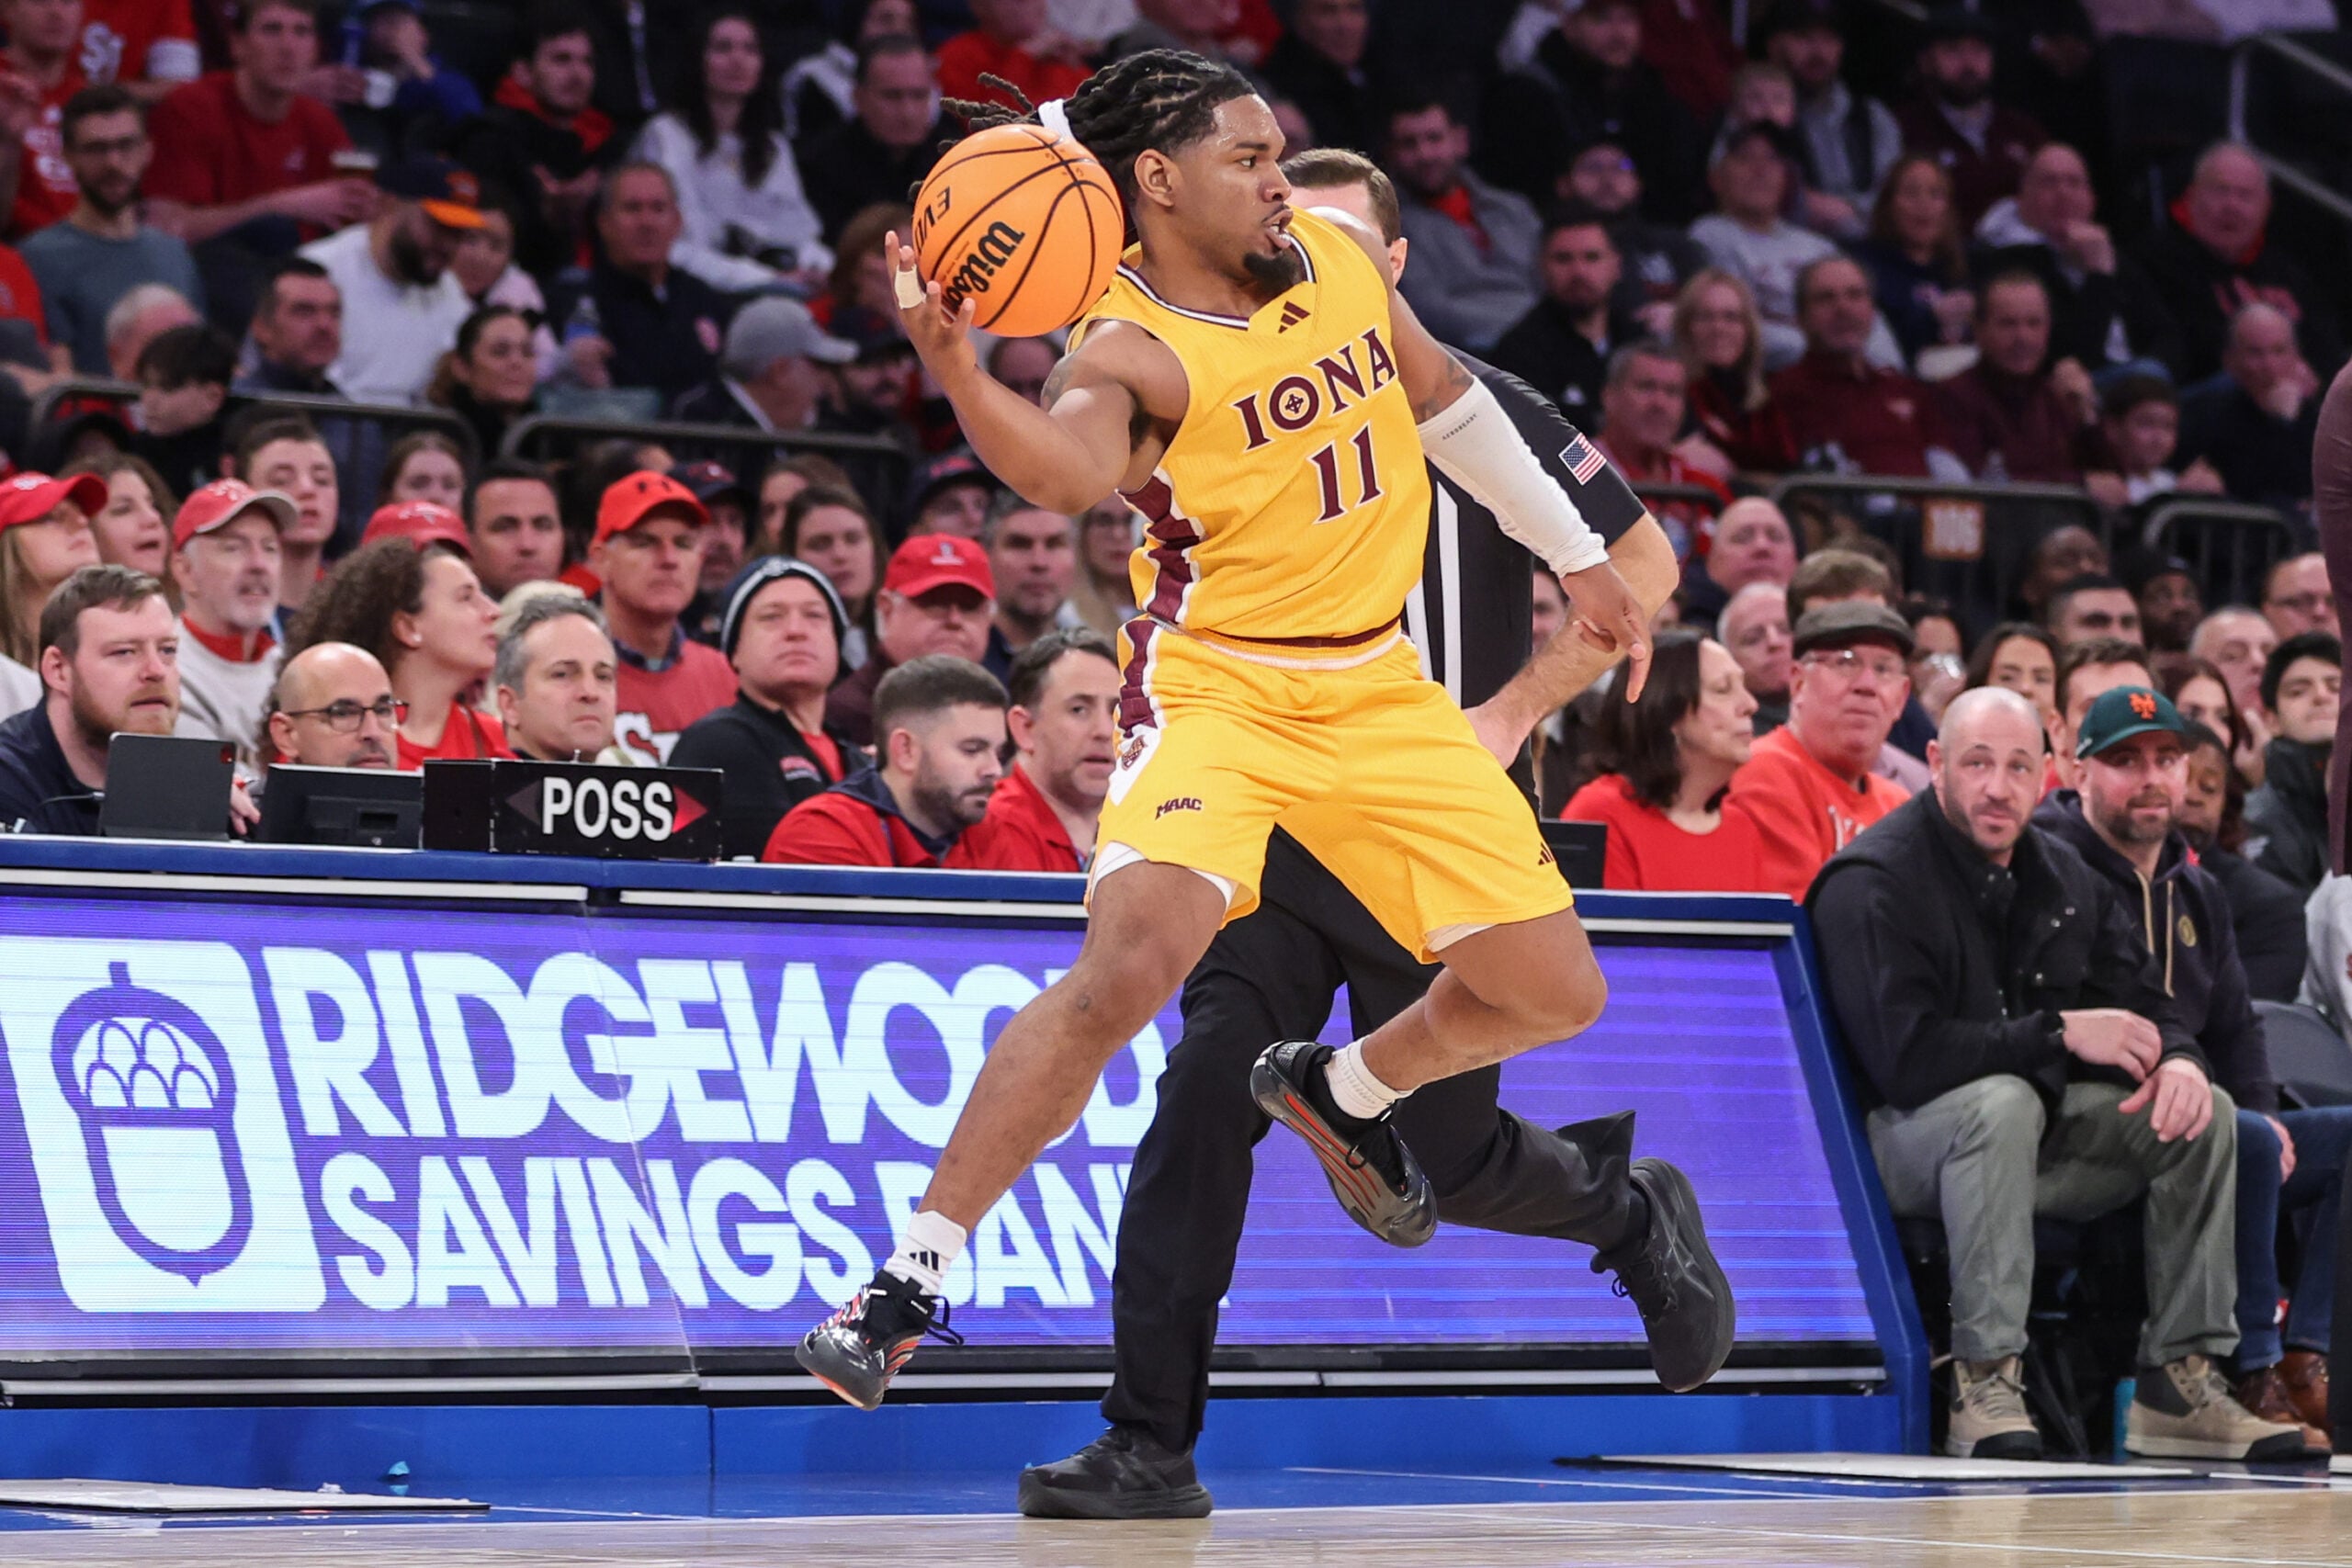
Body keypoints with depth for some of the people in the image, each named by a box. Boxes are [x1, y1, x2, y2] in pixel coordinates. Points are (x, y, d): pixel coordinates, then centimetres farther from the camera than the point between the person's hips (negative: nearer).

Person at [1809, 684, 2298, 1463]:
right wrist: (2059, 1034, -22)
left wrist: (2178, 1061, -15)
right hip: (1898, 1141, -7)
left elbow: (2144, 1004, 10)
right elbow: (1905, 1059, -26)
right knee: (2001, 1102, -38)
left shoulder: (2064, 878, 9)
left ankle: (2180, 1379, -9)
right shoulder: (1874, 883, -15)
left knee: (2206, 1113, -8)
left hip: (2033, 1134, 7)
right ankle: (1984, 1381, -38)